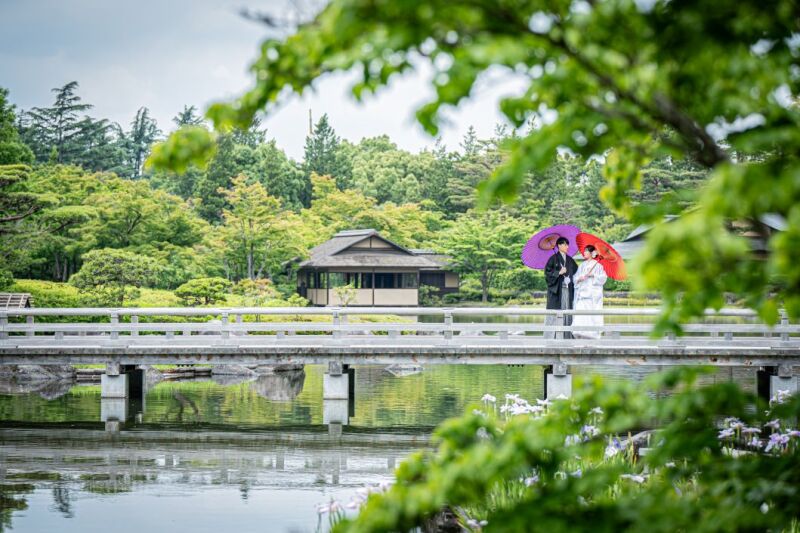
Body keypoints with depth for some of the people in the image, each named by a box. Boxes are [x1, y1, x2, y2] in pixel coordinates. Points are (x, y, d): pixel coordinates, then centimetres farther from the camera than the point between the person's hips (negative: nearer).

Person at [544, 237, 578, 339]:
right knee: (555, 315, -9)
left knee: (567, 314, 3)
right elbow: (547, 272, -8)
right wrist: (559, 273, -16)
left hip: (568, 289, 6)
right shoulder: (554, 259, -2)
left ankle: (566, 337, 5)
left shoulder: (570, 260, 15)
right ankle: (551, 338, -7)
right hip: (556, 289, -6)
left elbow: (576, 272, 19)